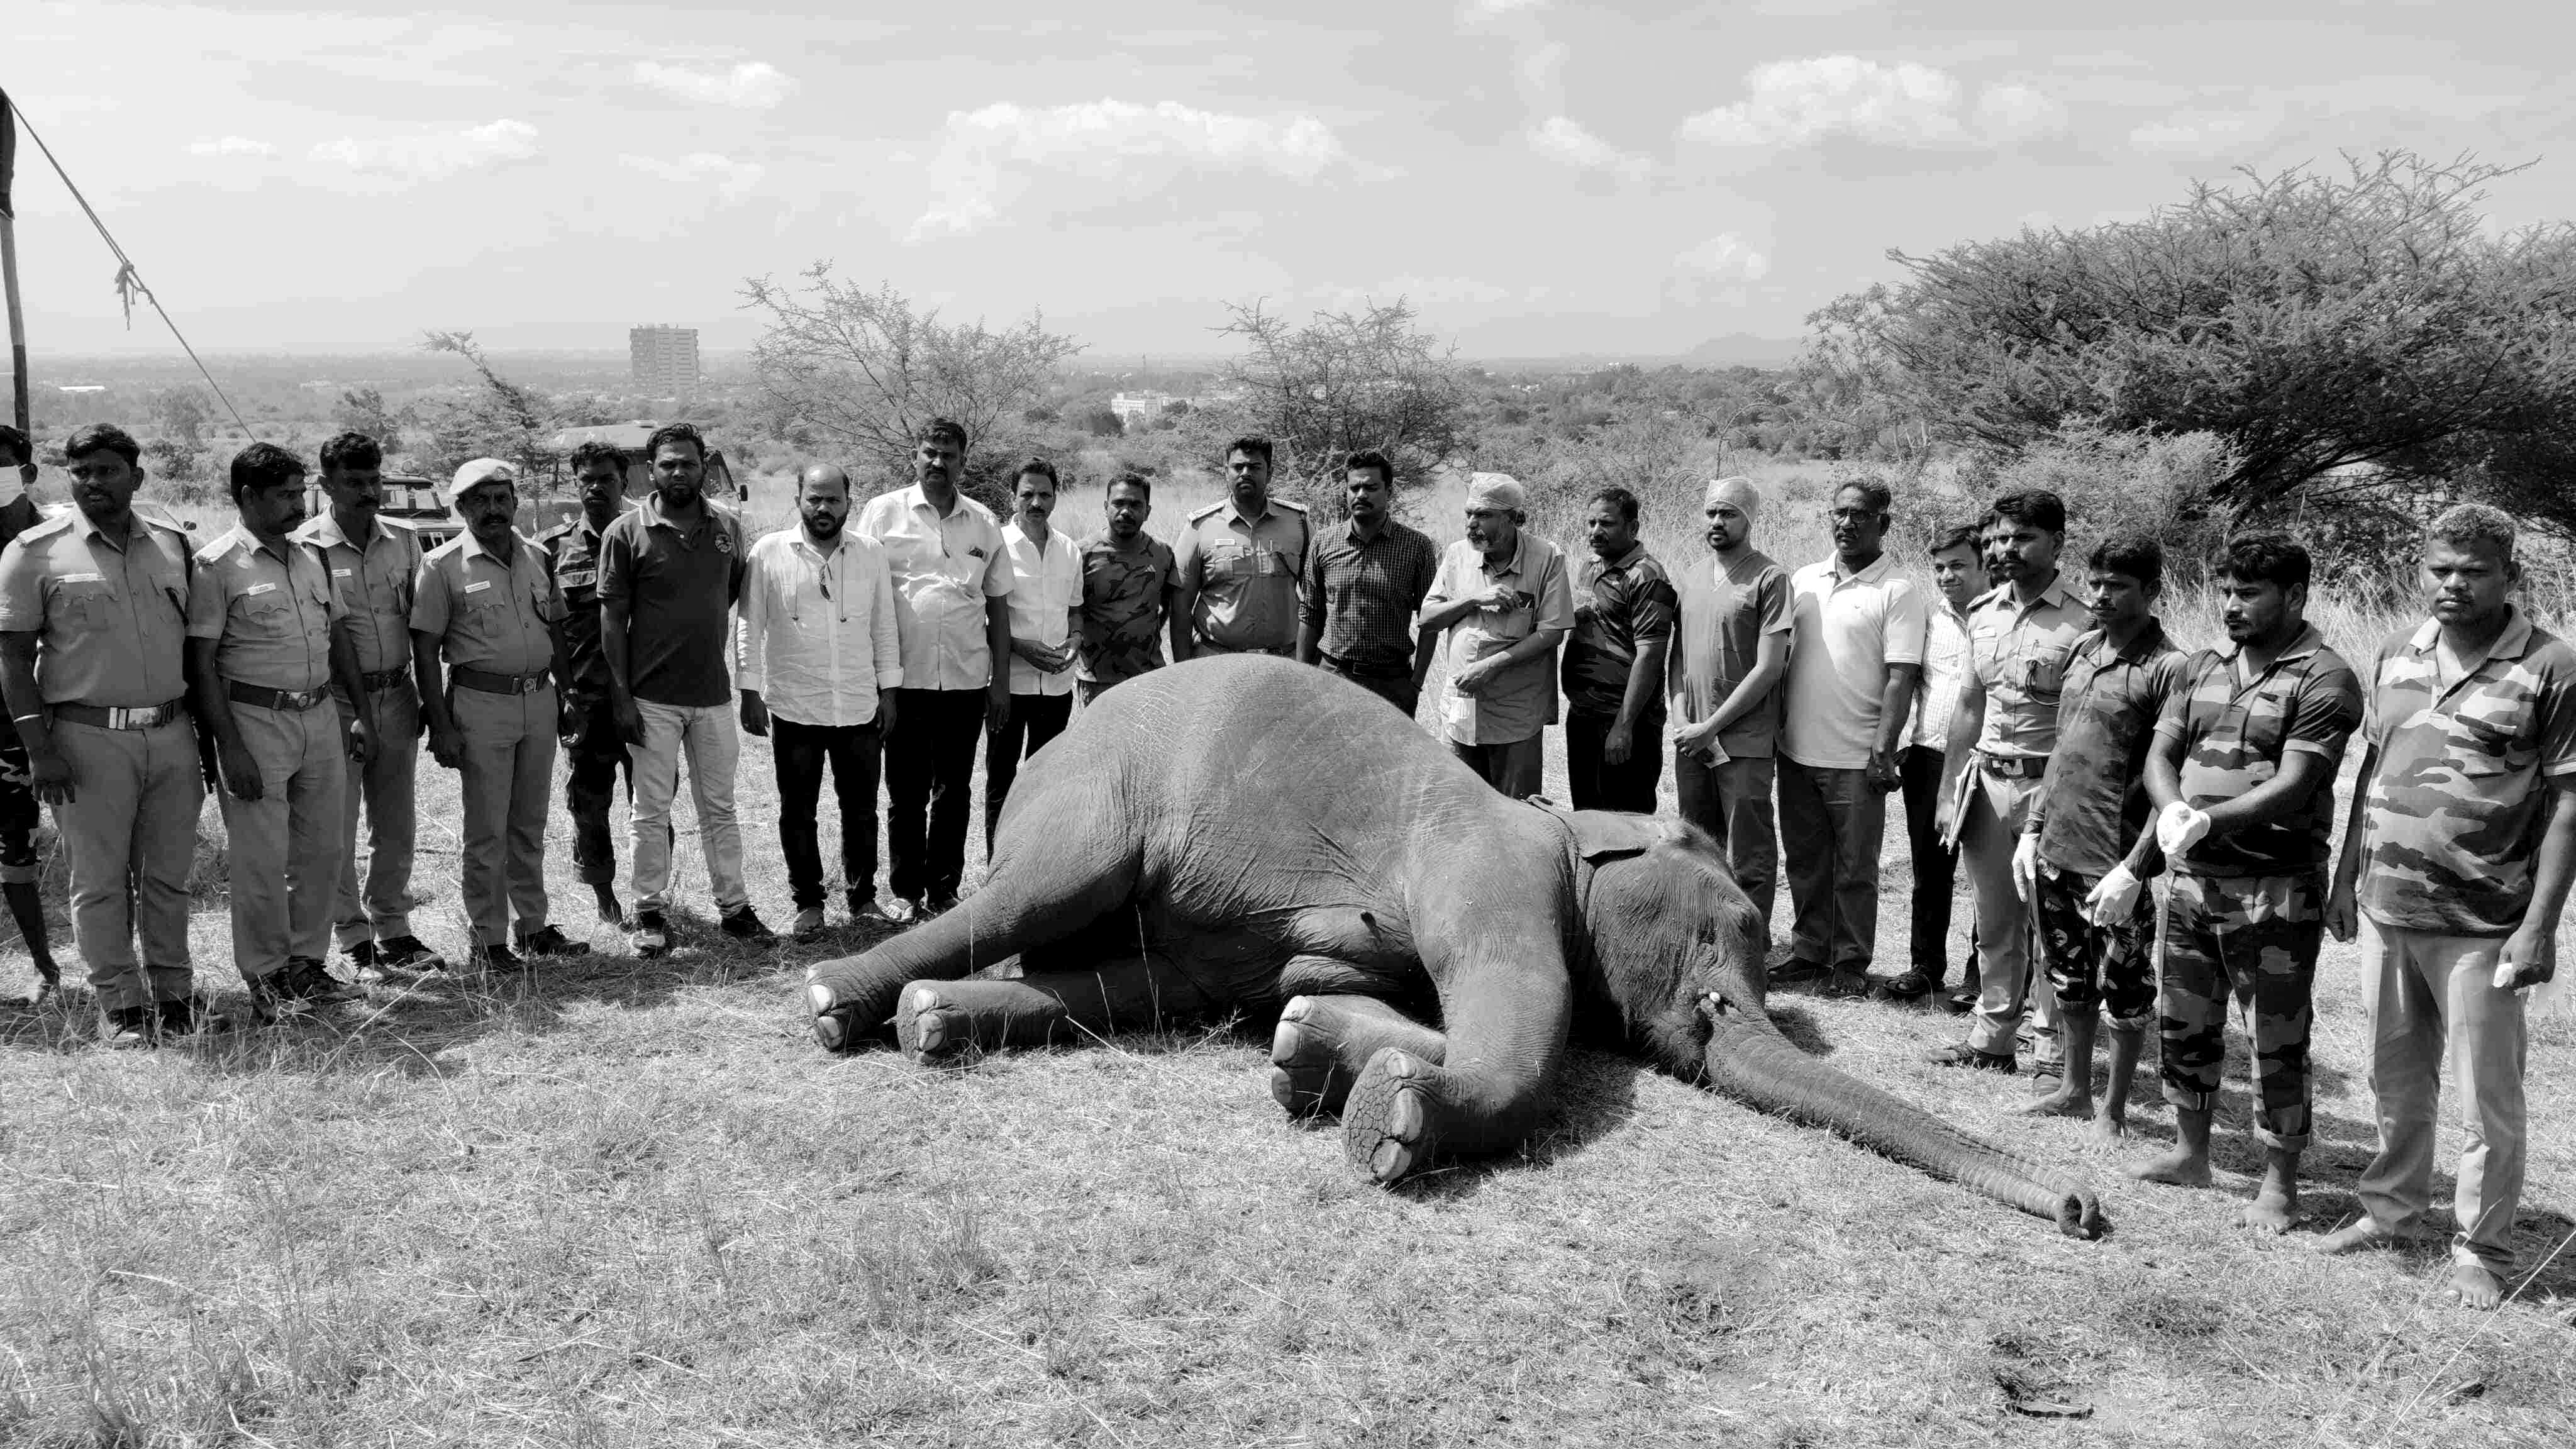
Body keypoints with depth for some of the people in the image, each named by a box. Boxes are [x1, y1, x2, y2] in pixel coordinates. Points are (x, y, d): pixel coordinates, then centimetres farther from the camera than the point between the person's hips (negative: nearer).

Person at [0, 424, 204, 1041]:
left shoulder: (173, 545, 9)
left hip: (171, 731, 3)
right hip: (88, 738, -3)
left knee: (168, 875, 9)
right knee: (100, 880, 2)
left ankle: (174, 991, 18)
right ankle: (121, 1003, 11)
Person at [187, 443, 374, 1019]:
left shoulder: (310, 559, 12)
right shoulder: (219, 566, -8)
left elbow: (340, 638, 19)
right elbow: (202, 663, -11)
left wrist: (362, 715, 15)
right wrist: (230, 746, -16)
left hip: (321, 717, 6)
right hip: (256, 718, -6)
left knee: (320, 852, 10)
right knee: (261, 859, -2)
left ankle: (307, 964, 21)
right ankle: (265, 977, 9)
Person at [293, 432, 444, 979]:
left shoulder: (402, 541, 7)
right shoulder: (307, 547, -8)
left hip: (397, 697, 5)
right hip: (336, 701, -5)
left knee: (397, 824, 11)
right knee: (337, 828, 3)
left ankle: (393, 929, 22)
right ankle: (355, 940, 13)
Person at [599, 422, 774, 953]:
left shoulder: (728, 526, 4)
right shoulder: (626, 532, -6)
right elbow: (612, 617, -5)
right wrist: (621, 698, -9)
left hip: (713, 692, 3)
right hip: (652, 698, -3)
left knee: (720, 808, 10)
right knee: (651, 811, 4)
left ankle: (734, 907, 18)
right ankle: (651, 911, 15)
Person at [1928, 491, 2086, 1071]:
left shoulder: (2080, 622, -10)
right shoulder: (1982, 613, 10)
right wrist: (1949, 788, 16)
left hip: (2047, 785, -6)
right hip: (1985, 781, 6)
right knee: (1994, 922, 14)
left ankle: (2053, 1054, 8)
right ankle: (1993, 1035, 25)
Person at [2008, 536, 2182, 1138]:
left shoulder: (2168, 668, -13)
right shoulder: (2082, 648, 9)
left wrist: (2133, 869, -20)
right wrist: (2032, 829, 13)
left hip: (2116, 863, -7)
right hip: (2056, 851, 7)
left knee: (2124, 991, 7)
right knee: (2068, 978, 18)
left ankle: (2113, 1109, 20)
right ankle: (2075, 1089, 33)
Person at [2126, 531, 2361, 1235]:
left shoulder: (2323, 679, -9)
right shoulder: (2199, 669, 11)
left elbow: (2292, 786, -18)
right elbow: (2160, 754, 7)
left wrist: (2208, 819, -27)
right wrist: (2172, 812, -14)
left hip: (2275, 888, -7)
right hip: (2190, 879, 7)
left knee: (2279, 1042, 2)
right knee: (2183, 1023, 16)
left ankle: (2280, 1183, 13)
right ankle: (2190, 1153, 32)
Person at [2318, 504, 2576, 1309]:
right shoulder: (2398, 652, 7)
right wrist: (2346, 877, 13)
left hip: (2480, 926, -5)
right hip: (2387, 910, 5)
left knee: (2487, 1099, 4)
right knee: (2397, 1080, 19)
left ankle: (2482, 1250, 18)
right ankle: (2391, 1210, 35)